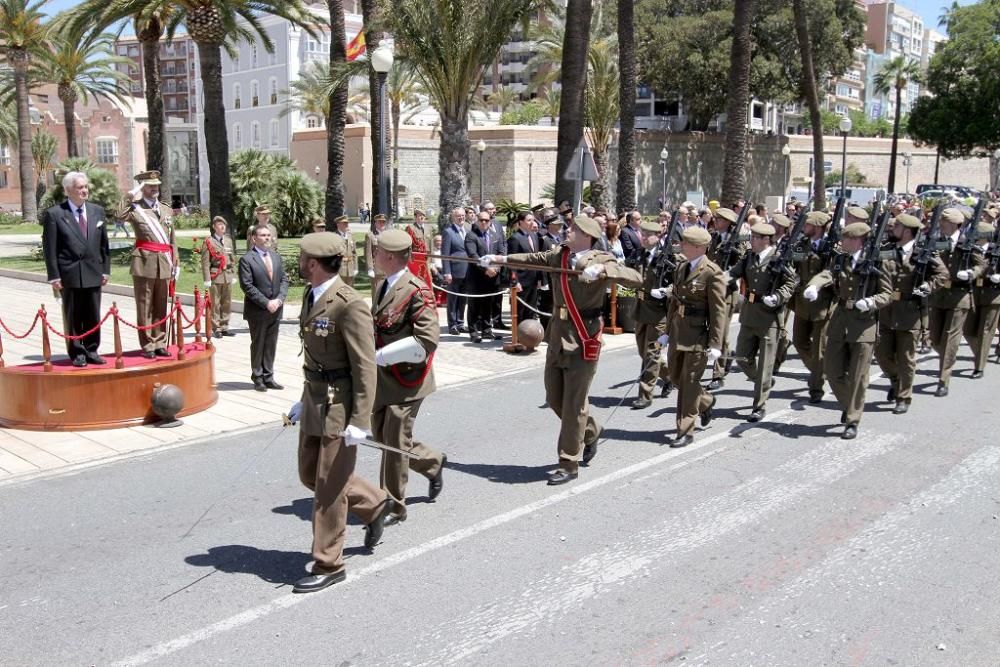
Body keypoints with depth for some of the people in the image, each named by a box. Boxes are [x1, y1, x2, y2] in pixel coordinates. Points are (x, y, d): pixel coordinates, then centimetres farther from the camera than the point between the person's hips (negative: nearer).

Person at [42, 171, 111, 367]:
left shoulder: (97, 211, 10)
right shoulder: (54, 214, -3)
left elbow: (104, 244, 13)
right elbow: (49, 248, -4)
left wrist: (105, 270, 8)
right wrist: (54, 276, -9)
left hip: (93, 273, 4)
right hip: (69, 275, -4)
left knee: (93, 316, 8)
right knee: (73, 317, 3)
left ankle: (91, 351, 19)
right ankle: (76, 353, 13)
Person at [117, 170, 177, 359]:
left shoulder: (166, 209, 16)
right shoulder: (135, 208, 0)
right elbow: (120, 215, -23)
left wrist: (175, 262, 14)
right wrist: (131, 195, -14)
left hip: (164, 263, 5)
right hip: (144, 262, -5)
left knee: (161, 306, 10)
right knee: (145, 306, 1)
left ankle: (160, 343, 18)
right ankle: (147, 345, 7)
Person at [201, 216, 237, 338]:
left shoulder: (228, 241, 15)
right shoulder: (209, 241, -3)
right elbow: (205, 261, -7)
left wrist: (234, 275, 12)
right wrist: (207, 279, -12)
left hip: (228, 276, 5)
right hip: (215, 276, -5)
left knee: (227, 303, 8)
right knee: (215, 304, -1)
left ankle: (224, 327, 16)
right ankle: (216, 329, 5)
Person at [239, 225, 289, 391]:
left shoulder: (276, 256, 10)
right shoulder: (247, 259, -9)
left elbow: (284, 279, 9)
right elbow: (247, 286, -15)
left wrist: (279, 299, -7)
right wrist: (266, 303, -18)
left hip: (275, 309, 5)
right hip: (257, 310, -5)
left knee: (271, 345, 10)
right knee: (258, 344, 6)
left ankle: (268, 377, 19)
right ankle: (258, 378, 17)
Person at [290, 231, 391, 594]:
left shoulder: (349, 304, -21)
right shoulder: (312, 296, 7)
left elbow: (365, 367, -21)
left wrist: (360, 421, -22)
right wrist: (306, 398, 19)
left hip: (339, 405, -9)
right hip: (315, 400, 9)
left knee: (329, 486, 1)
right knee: (310, 474, 20)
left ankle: (328, 566, 16)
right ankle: (374, 503, 39)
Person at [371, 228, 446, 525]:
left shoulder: (418, 292, -18)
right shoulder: (384, 286, 10)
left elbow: (428, 340, -24)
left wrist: (383, 354, -23)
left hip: (405, 379, -9)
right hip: (382, 377, 9)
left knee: (395, 443, -2)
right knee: (382, 436, 16)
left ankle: (394, 507, 12)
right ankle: (433, 462, 37)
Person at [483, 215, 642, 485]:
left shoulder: (601, 260, -11)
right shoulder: (559, 254, 5)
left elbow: (636, 278, -21)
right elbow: (533, 258, 15)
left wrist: (602, 270, -33)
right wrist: (500, 259, 9)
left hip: (583, 339, -6)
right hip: (557, 335, 6)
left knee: (573, 404, 0)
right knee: (554, 399, 16)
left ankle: (569, 465, 13)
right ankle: (589, 432, 41)